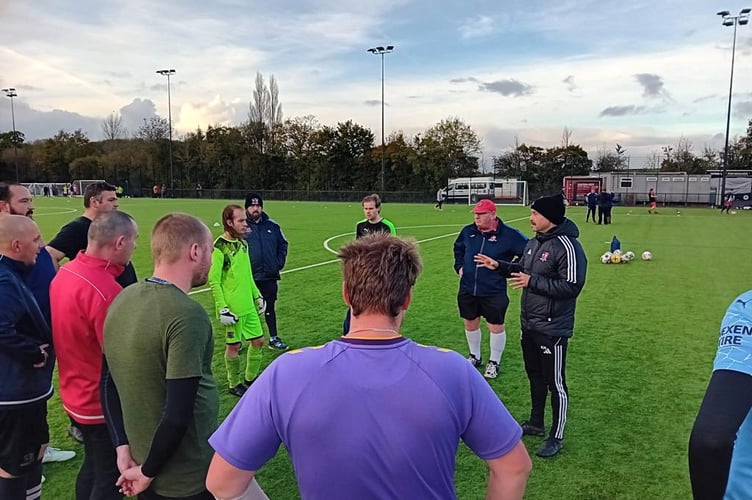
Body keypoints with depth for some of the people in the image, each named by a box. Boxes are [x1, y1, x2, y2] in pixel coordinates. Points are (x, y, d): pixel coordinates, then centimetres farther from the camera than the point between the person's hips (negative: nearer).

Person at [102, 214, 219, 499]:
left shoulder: (122, 300, -2)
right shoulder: (187, 315, -26)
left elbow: (109, 385, 5)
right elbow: (178, 414, -26)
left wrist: (124, 449, 4)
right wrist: (148, 473, -12)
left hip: (140, 460, 7)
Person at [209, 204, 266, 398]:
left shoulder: (243, 243, 9)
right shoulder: (220, 247, -14)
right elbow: (213, 281, -15)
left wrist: (257, 295, 17)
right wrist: (222, 308, -18)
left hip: (248, 305, 8)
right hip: (232, 308, -7)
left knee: (258, 340, 11)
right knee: (234, 345, 5)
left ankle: (250, 379, 28)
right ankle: (234, 385, 22)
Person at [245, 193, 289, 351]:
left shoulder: (272, 226, 5)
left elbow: (283, 244, 13)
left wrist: (280, 263, 3)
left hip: (270, 276, 3)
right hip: (248, 277, -3)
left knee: (270, 308, 13)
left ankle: (273, 338, 23)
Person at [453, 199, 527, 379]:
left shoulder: (508, 235, -13)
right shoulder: (468, 231, 1)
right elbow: (458, 248, 22)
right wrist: (459, 266, 11)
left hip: (494, 292, -4)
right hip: (467, 289, 4)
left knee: (496, 326, 6)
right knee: (470, 324, 16)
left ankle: (494, 362, 26)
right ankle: (475, 357, 37)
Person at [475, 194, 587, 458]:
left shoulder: (567, 246, -21)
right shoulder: (534, 242, 8)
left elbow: (572, 286, -26)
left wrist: (532, 282, -23)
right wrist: (498, 266, 9)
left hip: (552, 329, -9)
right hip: (529, 324, 9)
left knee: (555, 383, 3)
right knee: (535, 376, 22)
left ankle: (556, 438, 18)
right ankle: (536, 423, 39)